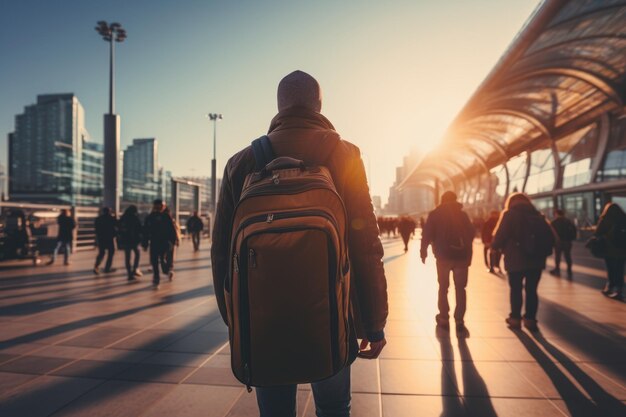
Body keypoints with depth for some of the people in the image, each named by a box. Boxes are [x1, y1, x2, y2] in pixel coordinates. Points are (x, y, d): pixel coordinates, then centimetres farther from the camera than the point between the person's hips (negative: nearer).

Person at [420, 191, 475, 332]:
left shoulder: (435, 214, 1)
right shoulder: (463, 214, 8)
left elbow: (427, 234, -4)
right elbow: (471, 234, 9)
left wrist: (423, 251, 4)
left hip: (443, 256, -1)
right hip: (462, 256, 2)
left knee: (443, 287, 11)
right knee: (460, 288, 9)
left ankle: (444, 318, 12)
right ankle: (459, 320, 6)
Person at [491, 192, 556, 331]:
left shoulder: (509, 214, -2)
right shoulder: (537, 215, 11)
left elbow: (499, 236, -12)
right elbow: (551, 237, 5)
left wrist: (494, 246, 6)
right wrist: (542, 251, 16)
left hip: (516, 260, -3)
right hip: (536, 260, 3)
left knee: (515, 289, 9)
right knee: (532, 290, 11)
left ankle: (515, 318, 14)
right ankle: (530, 319, 12)